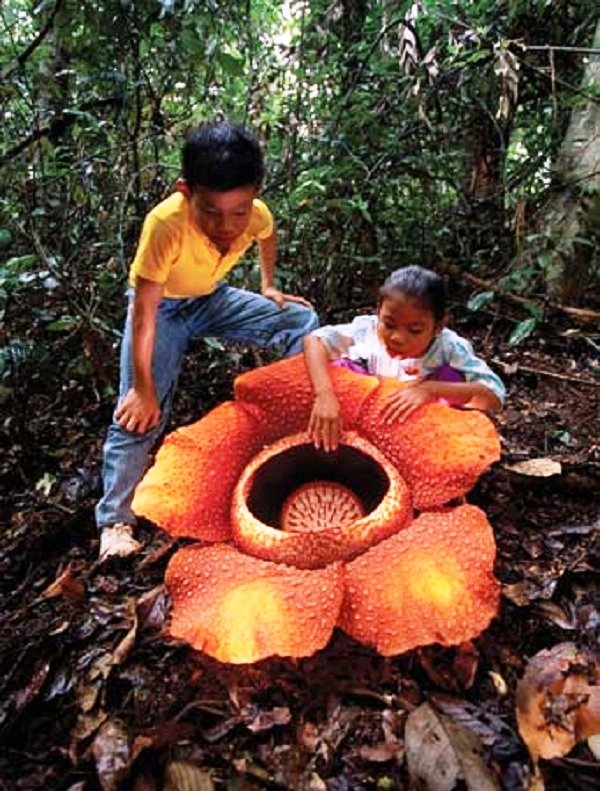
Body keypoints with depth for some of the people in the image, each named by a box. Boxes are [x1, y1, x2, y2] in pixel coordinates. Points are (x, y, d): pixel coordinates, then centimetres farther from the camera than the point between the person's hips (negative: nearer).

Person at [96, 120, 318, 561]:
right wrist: (143, 389, -27)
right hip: (161, 306, -4)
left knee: (303, 321, -3)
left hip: (213, 298, 5)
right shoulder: (166, 223, -38)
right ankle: (115, 520, -5)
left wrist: (269, 286, 7)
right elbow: (144, 313, -32)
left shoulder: (256, 214, -24)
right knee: (139, 414, -15)